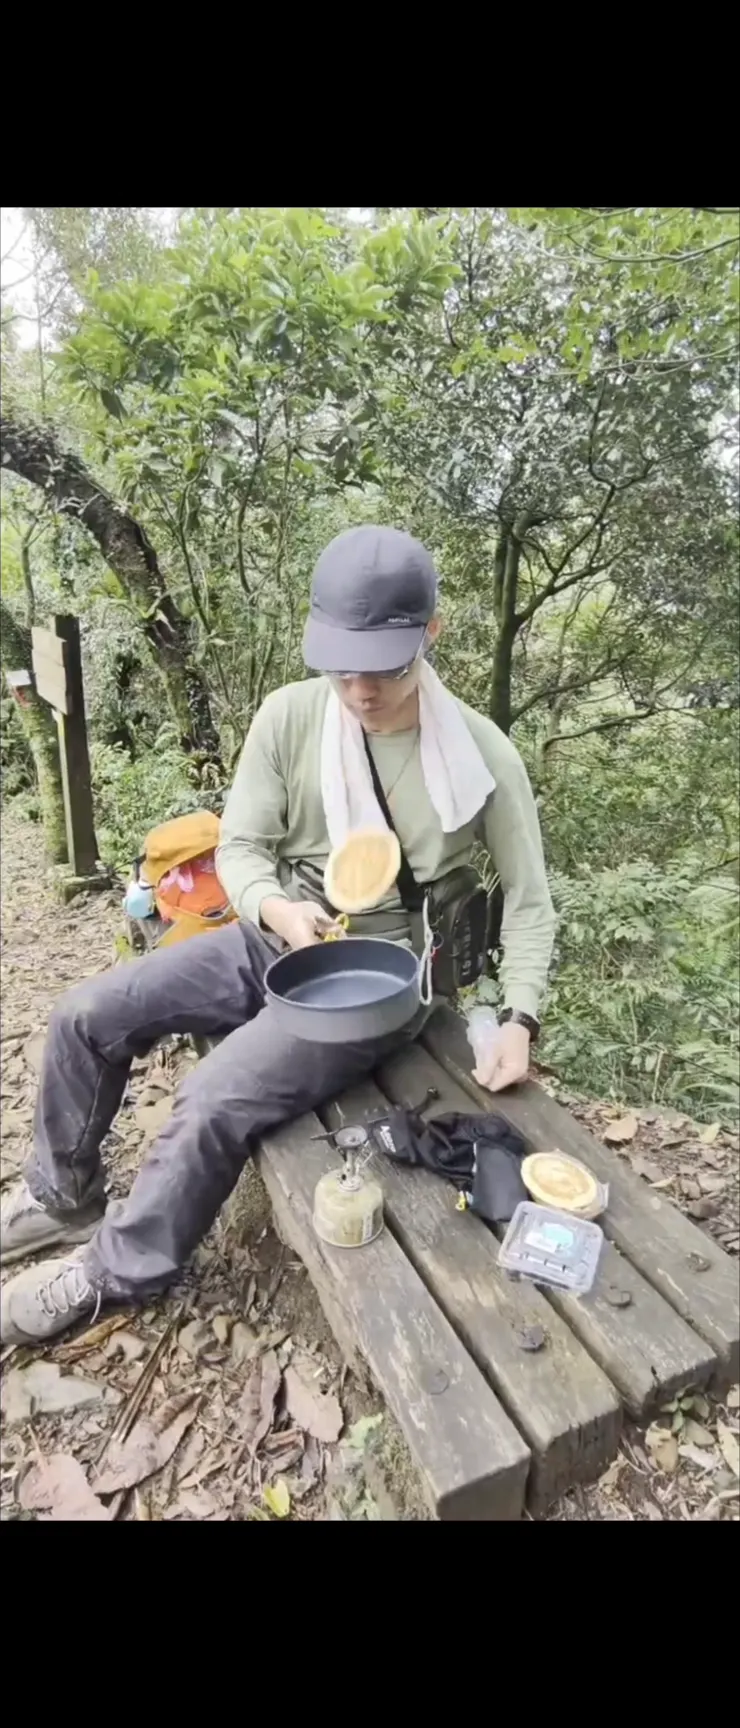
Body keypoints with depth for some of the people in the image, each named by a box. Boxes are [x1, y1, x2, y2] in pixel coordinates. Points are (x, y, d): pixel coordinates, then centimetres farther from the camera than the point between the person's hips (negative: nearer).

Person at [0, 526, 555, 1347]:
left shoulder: (482, 755, -14)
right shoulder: (289, 714, -9)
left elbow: (528, 899, -3)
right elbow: (239, 847, -3)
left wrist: (519, 1017, -14)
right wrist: (274, 908, -24)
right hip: (273, 941, 5)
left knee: (213, 1102, -22)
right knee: (86, 1015, -2)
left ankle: (113, 1272, 10)